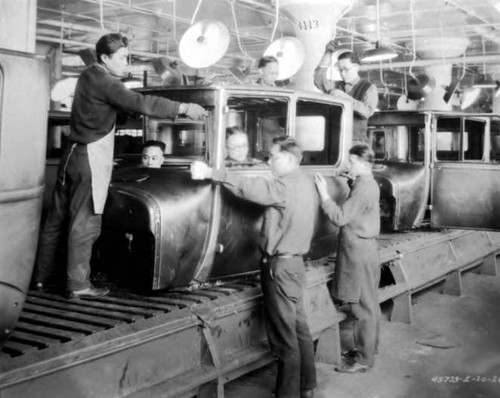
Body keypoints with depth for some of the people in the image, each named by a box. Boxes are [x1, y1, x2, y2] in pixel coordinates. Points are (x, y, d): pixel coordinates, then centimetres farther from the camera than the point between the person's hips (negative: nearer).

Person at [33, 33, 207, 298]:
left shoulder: (89, 76, 15)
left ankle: (41, 277, 21)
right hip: (90, 158, -9)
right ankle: (78, 284, 3)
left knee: (57, 218, 13)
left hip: (73, 153, 9)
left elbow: (125, 101, 15)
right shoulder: (104, 82, -14)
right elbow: (139, 103, -23)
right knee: (85, 222, -3)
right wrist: (183, 108, -24)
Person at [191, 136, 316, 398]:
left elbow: (248, 187, -22)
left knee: (284, 335, -2)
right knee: (299, 327, 16)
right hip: (295, 262, 10)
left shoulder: (287, 185, -18)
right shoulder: (305, 183, 10)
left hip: (280, 266, -10)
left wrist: (211, 173, -19)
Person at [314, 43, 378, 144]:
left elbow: (367, 111, -15)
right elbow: (319, 81, 0)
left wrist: (344, 96, -24)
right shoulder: (338, 86, 17)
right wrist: (327, 54, -7)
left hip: (356, 143, -3)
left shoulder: (369, 88, 3)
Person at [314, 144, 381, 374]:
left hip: (358, 251, -11)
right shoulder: (368, 184, 13)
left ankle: (364, 359, 6)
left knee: (362, 306, -3)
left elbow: (340, 217, -21)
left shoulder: (363, 187, -19)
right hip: (362, 248, 11)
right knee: (367, 304, 17)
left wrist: (323, 194, -18)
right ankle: (367, 349, 28)